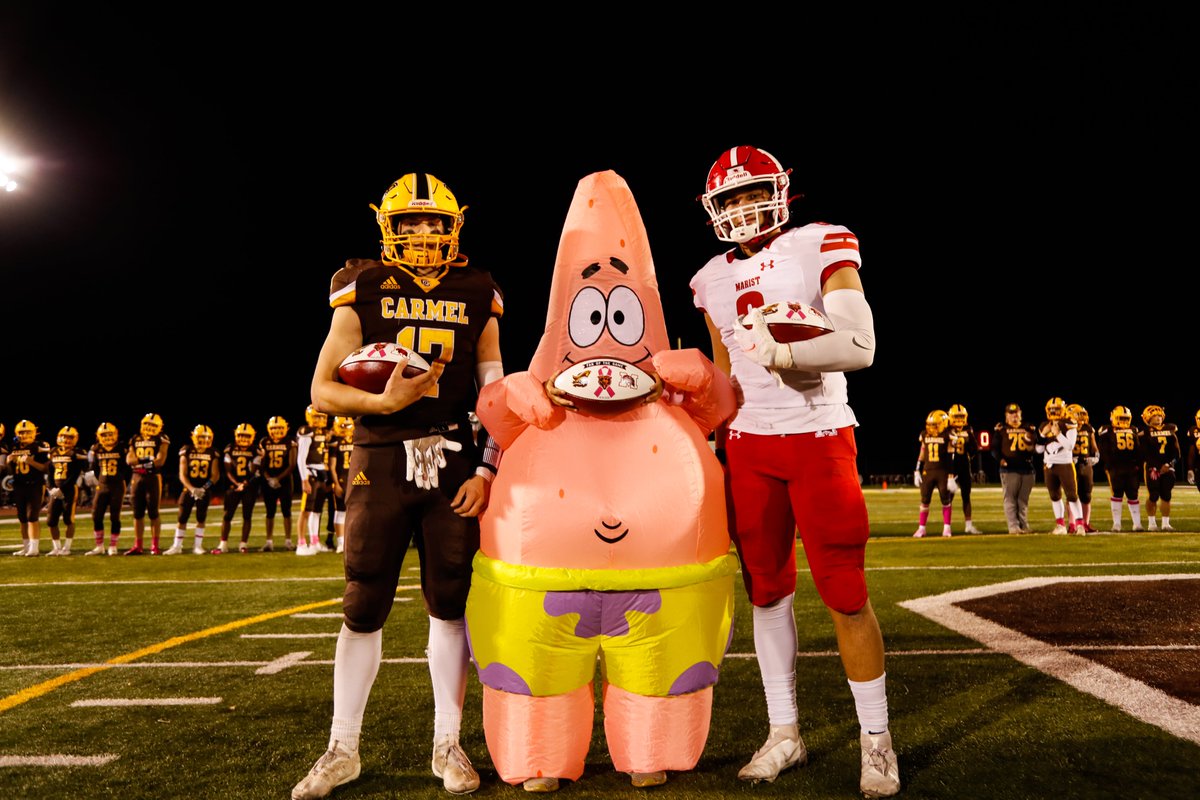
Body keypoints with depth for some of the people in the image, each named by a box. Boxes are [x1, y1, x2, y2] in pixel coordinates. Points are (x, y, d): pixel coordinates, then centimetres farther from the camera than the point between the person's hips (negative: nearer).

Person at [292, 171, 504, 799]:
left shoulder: (477, 297, 8)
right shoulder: (362, 292, 3)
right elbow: (322, 392, 1)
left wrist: (488, 470, 0)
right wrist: (387, 401, -15)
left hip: (455, 460, 1)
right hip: (381, 459, -1)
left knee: (451, 604, 5)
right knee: (364, 607, 4)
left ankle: (447, 746, 21)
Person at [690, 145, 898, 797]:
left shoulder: (821, 248, -4)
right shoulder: (713, 279, 11)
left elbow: (860, 346, -16)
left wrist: (783, 354, -31)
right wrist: (718, 444, 16)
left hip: (819, 438, -4)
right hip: (748, 445, 5)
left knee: (845, 592, -2)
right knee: (765, 589, 8)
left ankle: (876, 739, 14)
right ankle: (784, 732, 22)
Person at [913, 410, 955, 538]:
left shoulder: (947, 436, -8)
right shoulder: (924, 435, 5)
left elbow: (952, 458, -8)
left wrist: (951, 475, -12)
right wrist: (917, 472, 10)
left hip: (943, 472, -4)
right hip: (927, 471, 4)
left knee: (946, 500, 3)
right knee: (924, 500, 4)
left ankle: (946, 528, 13)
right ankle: (921, 528, 11)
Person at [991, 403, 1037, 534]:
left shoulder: (1029, 428, 13)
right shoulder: (1001, 429, 2)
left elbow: (1036, 446, 16)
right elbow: (994, 448, 1)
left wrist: (1032, 447, -6)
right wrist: (1000, 458, -16)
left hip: (1027, 468, 4)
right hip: (1010, 468, -4)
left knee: (1023, 499, 9)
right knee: (1010, 498, -6)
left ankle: (1024, 525, 15)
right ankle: (1013, 526, -5)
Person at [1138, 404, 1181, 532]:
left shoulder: (1170, 430, 11)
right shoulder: (1145, 433, -4)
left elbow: (1175, 451, 9)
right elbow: (1144, 453, -11)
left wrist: (1169, 464, -4)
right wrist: (1152, 468, -16)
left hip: (1167, 468, 4)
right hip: (1152, 468, -4)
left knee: (1166, 496, 4)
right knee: (1153, 496, -4)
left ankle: (1166, 523, 10)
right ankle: (1151, 523, 8)